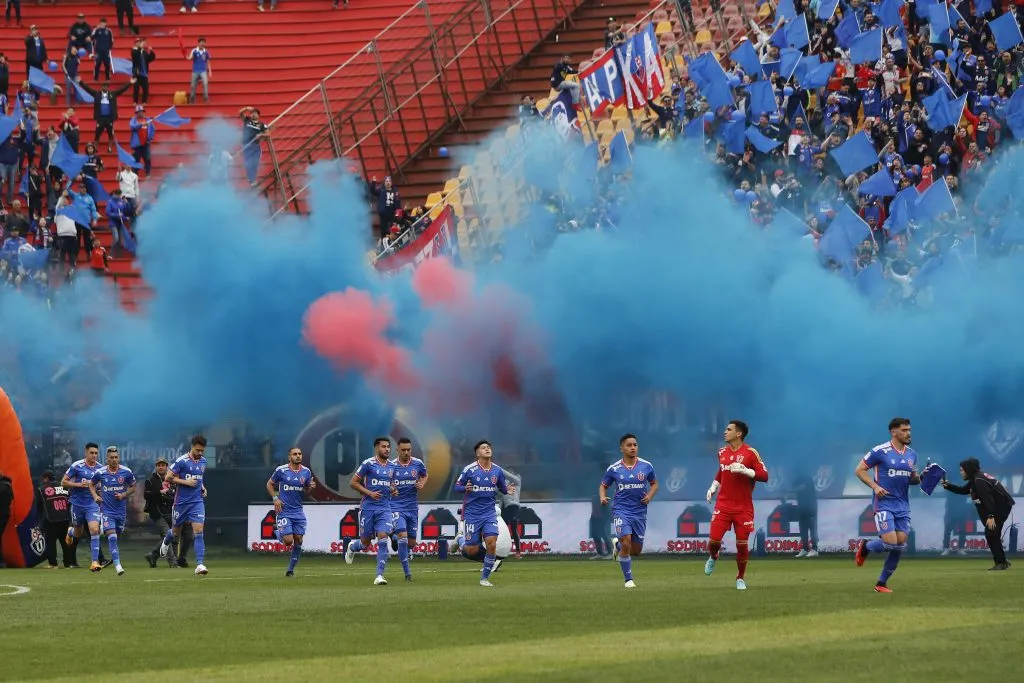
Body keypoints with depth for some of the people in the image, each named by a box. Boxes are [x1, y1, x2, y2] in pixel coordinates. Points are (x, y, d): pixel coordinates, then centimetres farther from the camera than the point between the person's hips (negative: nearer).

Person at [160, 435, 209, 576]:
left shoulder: (203, 461, 7)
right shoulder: (182, 461, -13)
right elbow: (168, 477, -12)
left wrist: (202, 486, 8)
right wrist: (186, 482, -19)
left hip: (197, 502, 3)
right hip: (181, 501, -3)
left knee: (198, 531, -13)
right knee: (176, 532, 14)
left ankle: (200, 564, -18)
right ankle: (166, 542, 52)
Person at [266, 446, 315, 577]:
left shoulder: (306, 472, 4)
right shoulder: (281, 471, -7)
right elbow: (269, 484, 6)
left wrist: (310, 487, -8)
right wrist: (275, 498, -8)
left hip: (298, 511, 4)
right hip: (284, 511, -4)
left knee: (298, 541, 0)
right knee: (288, 541, -12)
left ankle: (291, 569, 13)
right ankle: (279, 534, 24)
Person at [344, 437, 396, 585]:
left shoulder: (392, 466, 9)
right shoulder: (368, 464, -7)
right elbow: (353, 482, -5)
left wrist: (392, 490, 4)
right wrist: (369, 493, -15)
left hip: (385, 508, 3)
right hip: (368, 507, -3)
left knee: (383, 538, -14)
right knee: (365, 542, 6)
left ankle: (380, 575, -13)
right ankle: (352, 547, 44)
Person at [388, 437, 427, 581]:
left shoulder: (418, 463, 1)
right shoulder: (391, 465, -6)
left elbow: (424, 476, 21)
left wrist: (421, 484, -1)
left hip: (413, 507, 3)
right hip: (396, 506, -3)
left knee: (412, 542, 8)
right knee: (403, 536, -20)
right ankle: (407, 572, -13)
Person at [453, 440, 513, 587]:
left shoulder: (497, 470, 2)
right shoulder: (469, 469, -8)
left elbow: (502, 488, 15)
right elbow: (457, 487, -2)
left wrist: (507, 490, -8)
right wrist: (465, 488, -24)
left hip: (489, 512, 3)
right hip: (472, 513, -3)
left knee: (491, 543, -15)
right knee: (472, 551, -4)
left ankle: (485, 578, -1)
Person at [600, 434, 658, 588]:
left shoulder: (646, 466, 0)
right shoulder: (614, 469, -3)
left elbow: (654, 483, 14)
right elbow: (603, 485, 9)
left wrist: (650, 496, -6)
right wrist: (602, 497, -12)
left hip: (640, 511, 3)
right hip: (621, 510, -3)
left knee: (636, 550, 9)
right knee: (626, 544, -18)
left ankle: (618, 544, 44)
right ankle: (628, 579, -4)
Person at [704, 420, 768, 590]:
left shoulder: (750, 452, -7)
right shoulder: (722, 452, 9)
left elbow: (764, 475, -12)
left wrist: (745, 470, -23)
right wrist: (713, 488, 15)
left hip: (744, 507, -3)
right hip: (723, 505, 3)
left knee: (742, 543, -1)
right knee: (714, 539, -8)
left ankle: (741, 578, 17)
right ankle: (713, 557, 27)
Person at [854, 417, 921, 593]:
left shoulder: (911, 454, 11)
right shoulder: (880, 451, -8)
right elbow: (859, 470, -3)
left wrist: (920, 478, -1)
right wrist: (875, 486, -15)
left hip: (903, 506, 6)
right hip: (884, 504, -6)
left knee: (901, 544, -2)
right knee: (890, 542, -17)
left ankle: (882, 583, 12)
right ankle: (865, 547, 17)